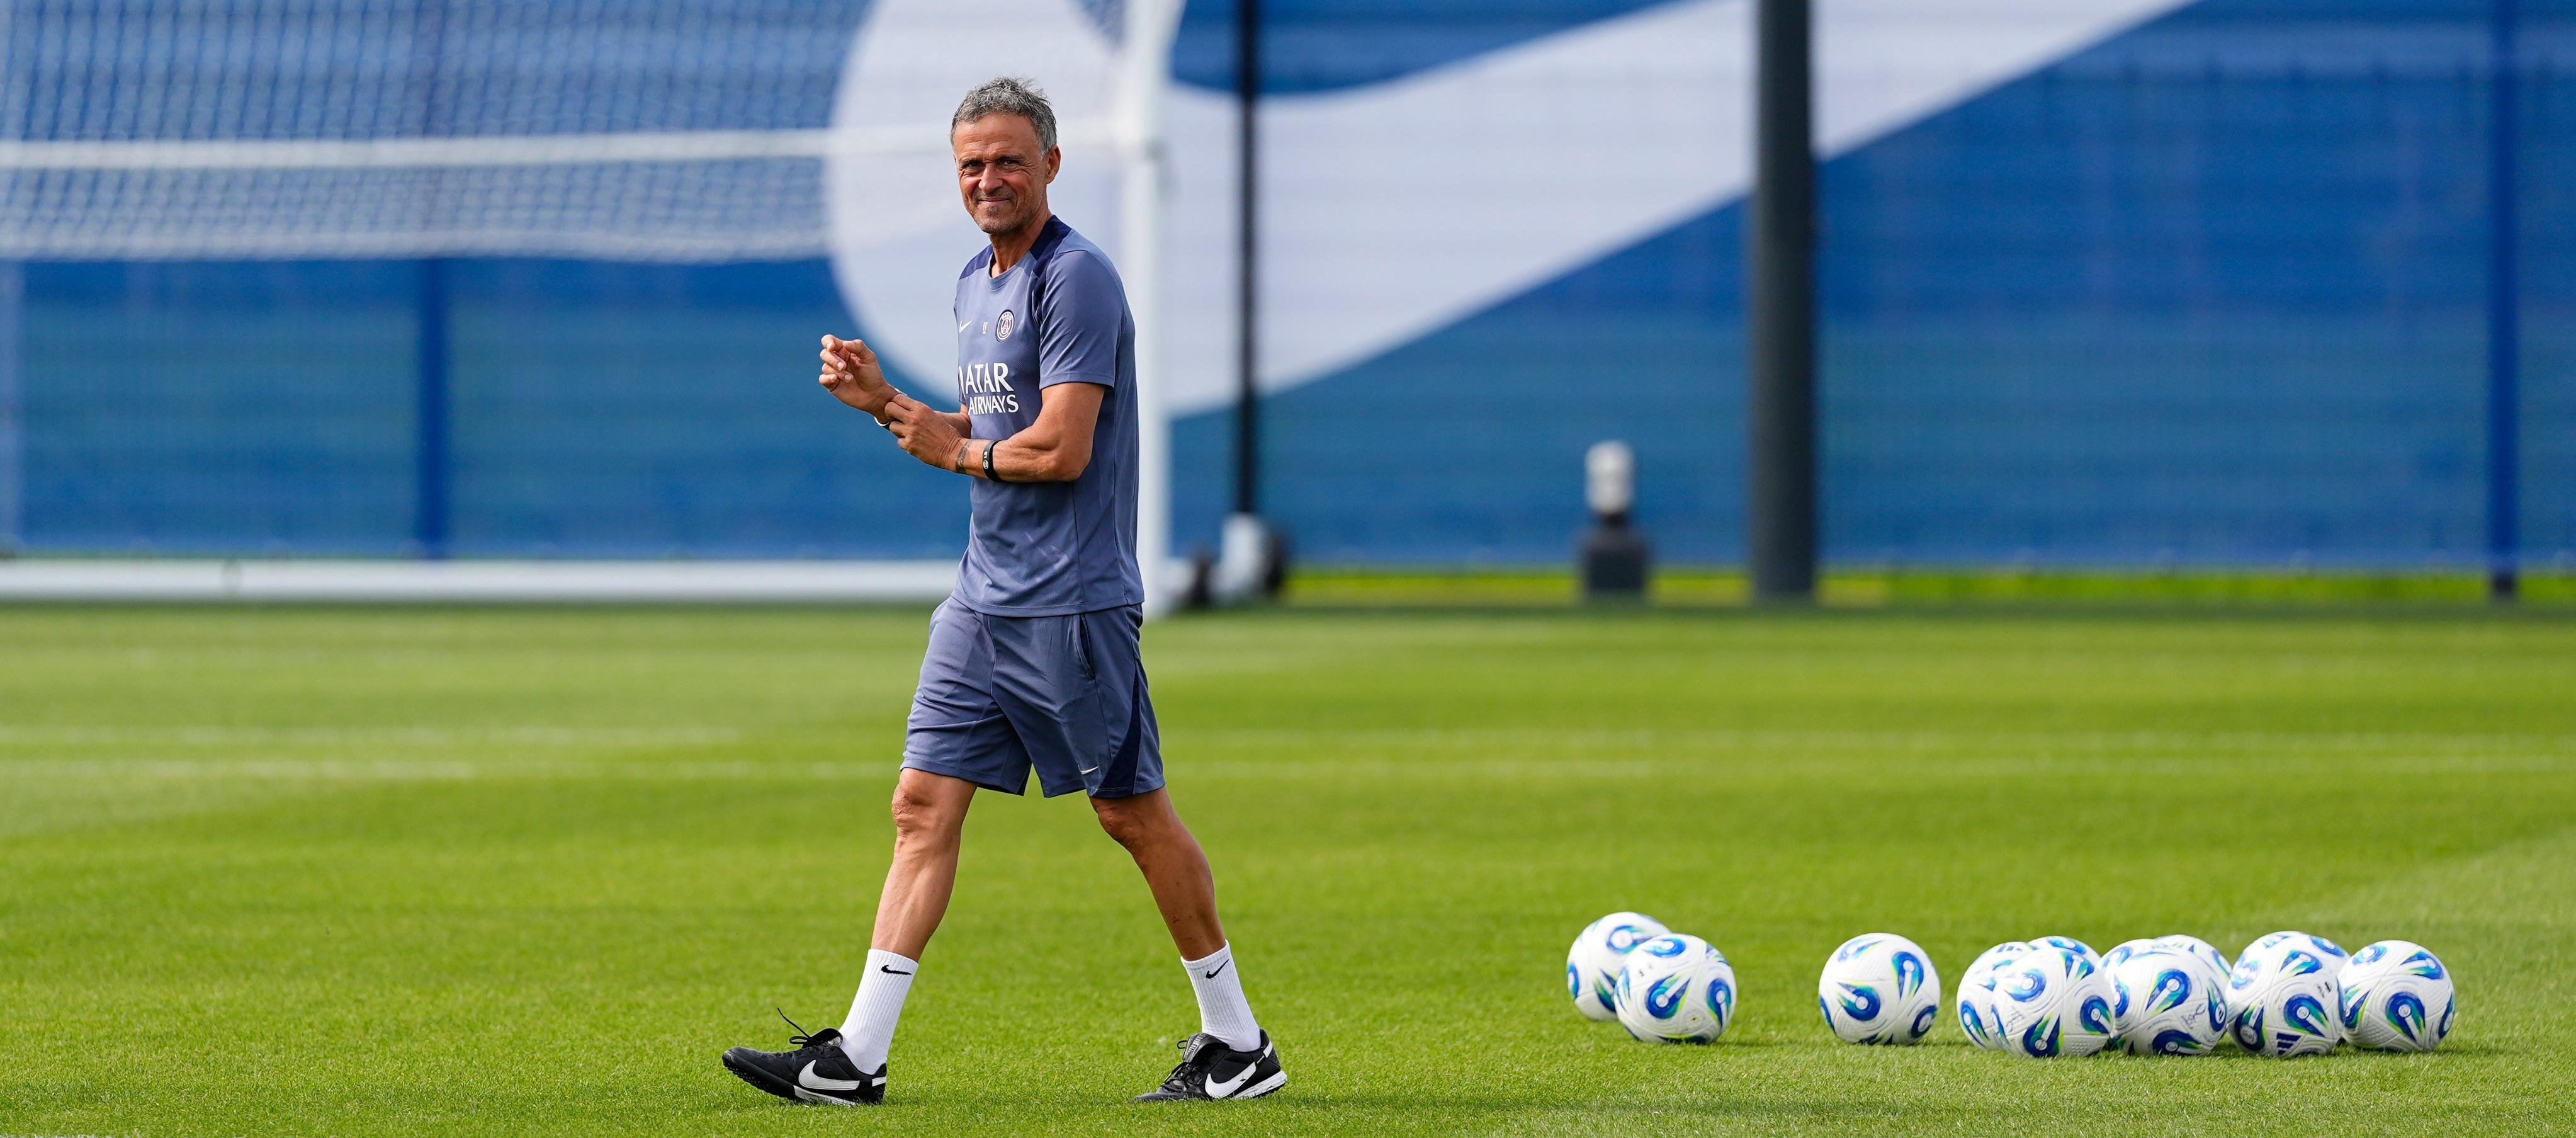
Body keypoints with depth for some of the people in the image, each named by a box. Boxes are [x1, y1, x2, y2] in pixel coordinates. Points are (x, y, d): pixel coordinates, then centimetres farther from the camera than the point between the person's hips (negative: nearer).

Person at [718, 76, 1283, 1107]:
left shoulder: (1076, 279, -13)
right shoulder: (976, 284, 15)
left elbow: (1060, 449, -19)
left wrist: (956, 453, -4)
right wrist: (885, 401, 8)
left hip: (1073, 603, -9)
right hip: (983, 598, 9)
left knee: (1131, 812, -1)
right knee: (923, 804, 2)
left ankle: (1238, 1042, 11)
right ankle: (856, 1057, 0)